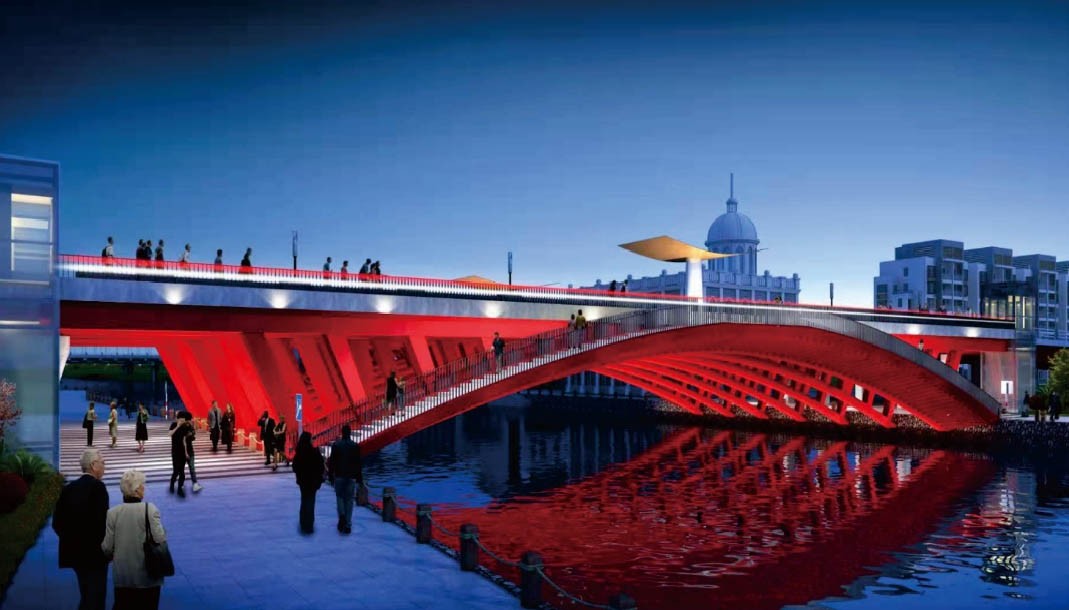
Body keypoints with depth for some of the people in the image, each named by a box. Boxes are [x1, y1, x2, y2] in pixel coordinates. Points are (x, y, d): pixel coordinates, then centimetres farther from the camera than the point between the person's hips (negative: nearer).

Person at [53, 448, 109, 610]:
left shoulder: (68, 488, 7)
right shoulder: (98, 487, -14)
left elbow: (57, 522, 7)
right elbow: (101, 521, -22)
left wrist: (71, 539, 16)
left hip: (74, 551, 7)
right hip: (95, 553, -7)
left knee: (87, 596, 19)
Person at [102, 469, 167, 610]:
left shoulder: (112, 513, -5)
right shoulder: (150, 509, -14)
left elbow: (106, 547, -3)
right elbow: (160, 539, -18)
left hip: (122, 576, 2)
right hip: (147, 575, -2)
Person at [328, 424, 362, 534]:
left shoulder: (336, 445, -4)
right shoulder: (355, 446, -2)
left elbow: (332, 462, -3)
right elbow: (358, 464, 0)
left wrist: (331, 477, 5)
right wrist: (359, 479, 7)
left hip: (339, 476, 0)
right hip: (351, 477, 0)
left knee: (340, 497, 14)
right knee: (349, 499, 6)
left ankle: (342, 515, -11)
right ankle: (347, 525, 3)